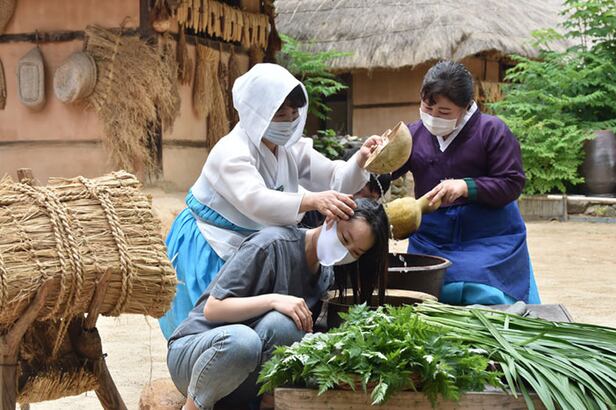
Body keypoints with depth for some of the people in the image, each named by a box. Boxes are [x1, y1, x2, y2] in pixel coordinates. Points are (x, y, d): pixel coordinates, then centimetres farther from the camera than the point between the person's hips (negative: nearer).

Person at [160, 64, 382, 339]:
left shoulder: (292, 149, 1)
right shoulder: (232, 152, -25)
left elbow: (335, 179, -5)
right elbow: (256, 201, -42)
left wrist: (361, 160, -27)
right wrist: (312, 200, -55)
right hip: (208, 251, -7)